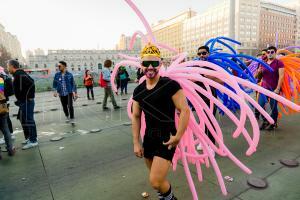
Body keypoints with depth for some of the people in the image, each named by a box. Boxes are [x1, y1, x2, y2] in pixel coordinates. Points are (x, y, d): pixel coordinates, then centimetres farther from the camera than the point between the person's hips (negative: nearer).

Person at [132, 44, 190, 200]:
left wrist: (178, 136, -17)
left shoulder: (170, 85, -14)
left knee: (155, 182, -9)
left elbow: (185, 110, -14)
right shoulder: (138, 91, 2)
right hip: (149, 137, 6)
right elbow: (136, 117, 9)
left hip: (167, 137, -5)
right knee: (157, 179, 21)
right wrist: (136, 143, 7)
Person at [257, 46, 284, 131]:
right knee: (260, 106, -1)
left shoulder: (279, 63, -2)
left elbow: (281, 76, -10)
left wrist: (278, 89, -18)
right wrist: (258, 72, -4)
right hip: (264, 88, 4)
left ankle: (273, 123, 20)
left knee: (273, 107, 2)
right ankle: (265, 121, 19)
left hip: (274, 89, -4)